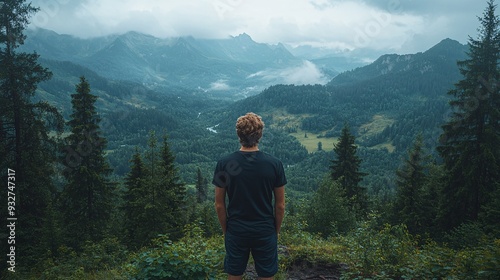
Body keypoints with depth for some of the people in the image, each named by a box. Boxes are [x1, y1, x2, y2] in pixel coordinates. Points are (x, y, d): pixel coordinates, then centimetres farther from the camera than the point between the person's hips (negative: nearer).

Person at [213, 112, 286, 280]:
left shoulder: (224, 164, -11)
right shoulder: (274, 164, -11)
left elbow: (219, 205, -4)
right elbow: (280, 206, -3)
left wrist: (225, 230, 10)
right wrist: (276, 230, 11)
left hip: (236, 231, 1)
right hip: (265, 231, 0)